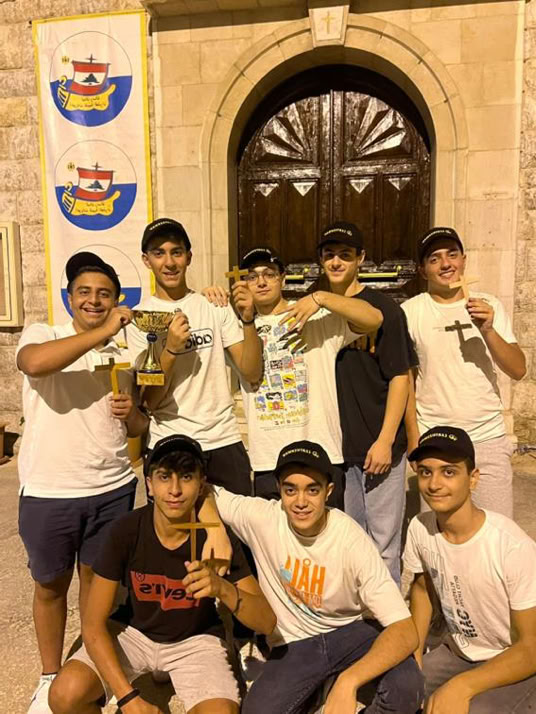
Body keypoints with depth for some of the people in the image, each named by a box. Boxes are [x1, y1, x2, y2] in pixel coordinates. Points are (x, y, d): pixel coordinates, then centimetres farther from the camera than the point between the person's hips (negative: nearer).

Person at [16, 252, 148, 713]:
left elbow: (138, 429, 14)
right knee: (50, 586, 15)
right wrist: (102, 331, -29)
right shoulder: (41, 335, -4)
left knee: (98, 580, 18)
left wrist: (132, 414, -9)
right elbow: (34, 364, -30)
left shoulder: (124, 356, 8)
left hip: (112, 489, 3)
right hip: (49, 492, -2)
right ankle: (50, 676, 37)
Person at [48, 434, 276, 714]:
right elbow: (93, 624, -16)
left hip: (195, 639, -1)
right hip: (133, 631, 1)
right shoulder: (124, 531, -21)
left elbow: (266, 622, -22)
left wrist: (223, 588, -41)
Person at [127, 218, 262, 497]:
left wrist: (247, 319, -15)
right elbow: (148, 400, -6)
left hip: (224, 442, 2)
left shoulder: (215, 306, 4)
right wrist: (170, 349, -20)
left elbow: (252, 372, -2)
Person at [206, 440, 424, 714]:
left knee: (406, 687, -30)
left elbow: (405, 631, -28)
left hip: (352, 631, -1)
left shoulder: (352, 540, -24)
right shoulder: (261, 518, -20)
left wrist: (347, 682, -43)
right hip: (294, 644, 2)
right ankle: (310, 690, 9)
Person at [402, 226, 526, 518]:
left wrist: (488, 331, -19)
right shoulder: (410, 312, -4)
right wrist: (413, 439, -2)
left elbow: (518, 370, -4)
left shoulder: (489, 306, 2)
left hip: (489, 438, 2)